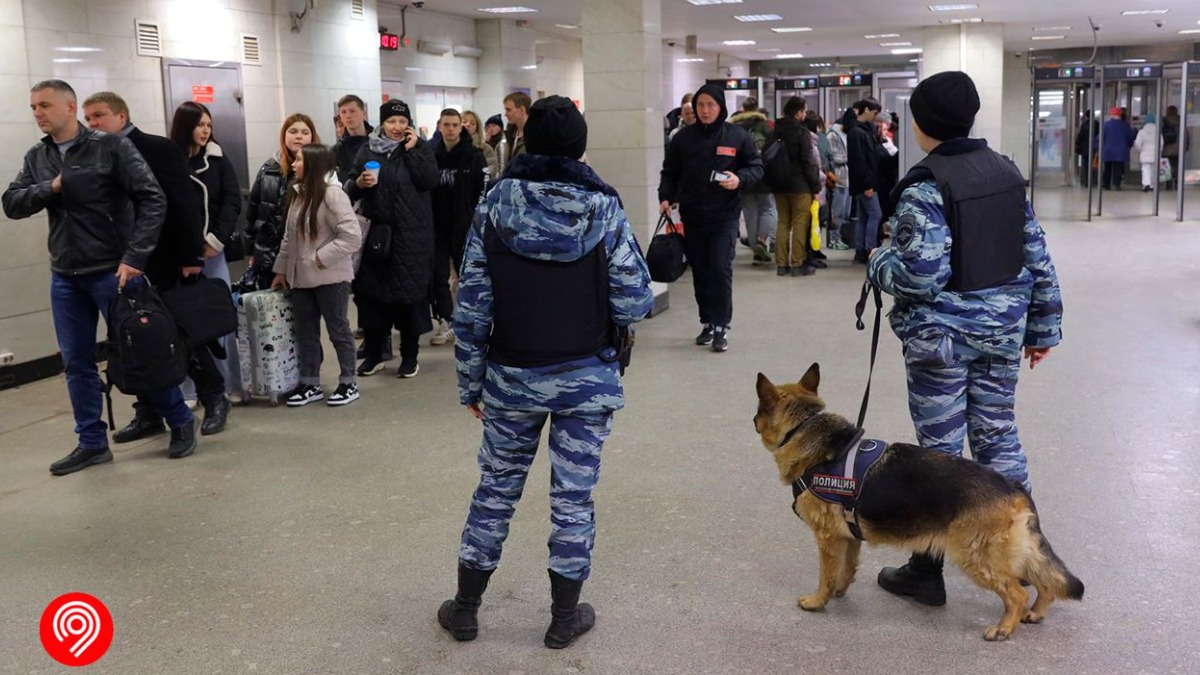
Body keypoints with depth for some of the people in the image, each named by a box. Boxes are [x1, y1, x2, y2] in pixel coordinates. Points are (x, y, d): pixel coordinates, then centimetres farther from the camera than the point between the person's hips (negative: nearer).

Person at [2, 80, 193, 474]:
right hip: (64, 277, 6)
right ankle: (92, 442, 19)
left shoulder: (111, 147, -8)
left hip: (113, 271, -5)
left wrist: (134, 257, -19)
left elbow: (153, 200, -13)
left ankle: (181, 422, 18)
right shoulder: (36, 158, 9)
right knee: (77, 362, 9)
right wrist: (51, 187, -12)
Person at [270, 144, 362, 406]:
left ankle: (349, 383, 16)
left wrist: (320, 259, -20)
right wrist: (281, 269, 12)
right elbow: (289, 236, 15)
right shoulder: (296, 194, 10)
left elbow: (351, 236, -22)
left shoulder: (332, 194, -16)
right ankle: (310, 384, 23)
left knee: (338, 329, 5)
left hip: (331, 277, -8)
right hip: (301, 277, 8)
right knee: (305, 332, 13)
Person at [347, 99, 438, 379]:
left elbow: (429, 181, -12)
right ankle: (373, 354, 18)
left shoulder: (421, 148, 3)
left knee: (410, 292, 1)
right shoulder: (367, 150, 9)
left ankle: (410, 356, 13)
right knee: (372, 292, 4)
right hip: (375, 232, 2)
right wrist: (359, 182, -13)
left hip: (411, 235, -2)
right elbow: (350, 189, 9)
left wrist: (411, 150, -13)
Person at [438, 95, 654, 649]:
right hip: (588, 378, -1)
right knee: (574, 496, 10)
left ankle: (465, 608, 28)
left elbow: (472, 308, -5)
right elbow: (636, 303, -10)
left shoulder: (494, 207, -6)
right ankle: (564, 618, 23)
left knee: (496, 488, 16)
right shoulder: (604, 209, -9)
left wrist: (470, 383, 4)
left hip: (512, 377, 1)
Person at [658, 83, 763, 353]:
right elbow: (670, 172, 11)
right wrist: (666, 197, -5)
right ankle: (708, 323, 21)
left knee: (721, 269, -10)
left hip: (724, 216, -3)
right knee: (700, 272, 9)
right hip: (692, 216, 3)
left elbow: (756, 167, 4)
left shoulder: (737, 136, -2)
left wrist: (740, 179, -16)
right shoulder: (683, 138, 5)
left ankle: (721, 326, -2)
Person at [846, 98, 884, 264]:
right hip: (864, 183, -10)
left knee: (863, 217, 10)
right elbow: (858, 161, -20)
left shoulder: (867, 129, 16)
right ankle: (870, 251, -9)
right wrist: (866, 185, -21)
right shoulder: (856, 132, -15)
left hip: (868, 182, 10)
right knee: (875, 214, -10)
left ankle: (860, 252, 14)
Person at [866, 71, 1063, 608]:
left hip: (941, 336, -6)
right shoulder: (1007, 172, 4)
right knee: (998, 437, 17)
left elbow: (922, 275, -24)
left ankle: (927, 571, 15)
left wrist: (879, 263, -3)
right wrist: (1043, 327, 15)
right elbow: (1037, 258, 7)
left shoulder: (925, 188, -17)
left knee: (940, 450, 3)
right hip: (1002, 330, 6)